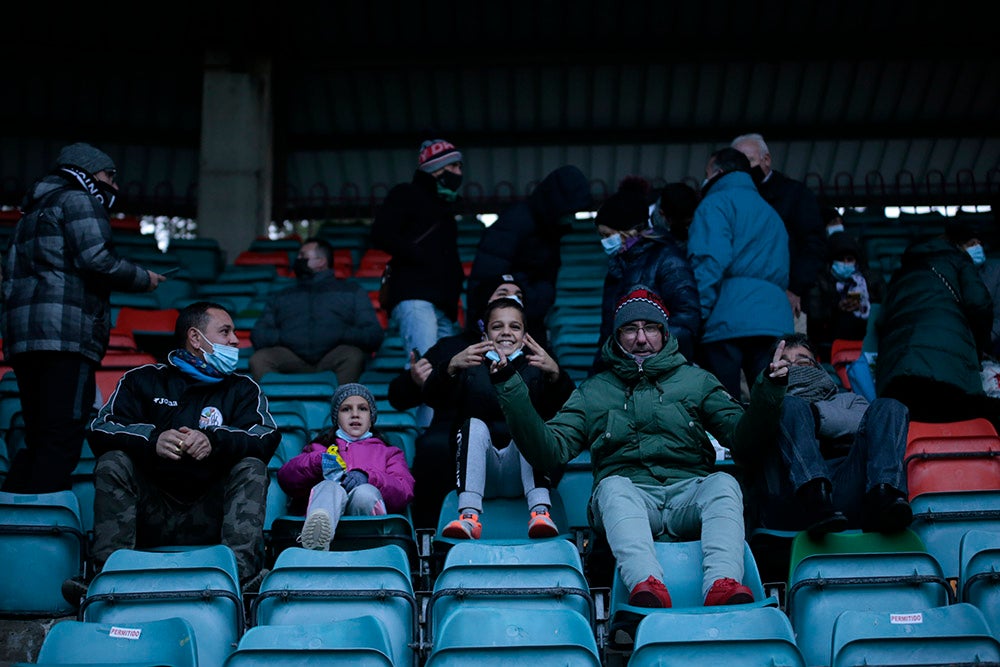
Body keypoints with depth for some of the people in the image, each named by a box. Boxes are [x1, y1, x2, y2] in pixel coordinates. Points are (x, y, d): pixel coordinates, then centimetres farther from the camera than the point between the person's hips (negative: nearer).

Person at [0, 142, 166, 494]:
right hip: (66, 333, -9)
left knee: (37, 443, 10)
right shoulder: (78, 201, 3)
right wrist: (144, 279, 2)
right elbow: (95, 257, -12)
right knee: (62, 440, -12)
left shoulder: (31, 212, 30)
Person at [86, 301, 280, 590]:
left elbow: (268, 436, -5)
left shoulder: (242, 389, 15)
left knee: (252, 466, -22)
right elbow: (99, 430, -3)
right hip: (151, 513, 0)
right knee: (112, 461, -21)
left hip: (209, 518, 0)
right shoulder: (143, 380, 13)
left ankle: (242, 571, -39)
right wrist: (152, 439, -25)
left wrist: (213, 439, -26)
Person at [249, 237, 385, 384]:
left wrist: (341, 335, -9)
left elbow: (374, 334, 10)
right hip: (291, 359, 2)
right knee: (259, 359, -29)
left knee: (352, 355, -35)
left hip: (333, 357, -2)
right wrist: (282, 336, -4)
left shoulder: (352, 291, 23)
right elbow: (257, 335, 17)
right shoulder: (280, 297, 31)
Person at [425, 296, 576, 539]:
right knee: (475, 425, -26)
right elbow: (433, 397, -3)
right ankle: (469, 517, -44)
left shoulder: (536, 367, 19)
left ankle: (540, 512, -43)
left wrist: (555, 373, -27)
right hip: (480, 476, 0)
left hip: (523, 475, 0)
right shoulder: (470, 365, 19)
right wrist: (452, 367, -25)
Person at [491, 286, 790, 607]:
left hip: (688, 497, 1)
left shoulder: (695, 380, 21)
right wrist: (511, 389, -2)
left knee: (723, 483, -29)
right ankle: (646, 584, -56)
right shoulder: (593, 392, 20)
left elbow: (742, 440, 10)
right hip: (629, 498, -1)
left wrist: (768, 391, -7)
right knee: (613, 486, -33)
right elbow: (550, 451, 6)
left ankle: (721, 584, -51)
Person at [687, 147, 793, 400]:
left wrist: (695, 318, -11)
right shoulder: (770, 213, 28)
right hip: (775, 322, 6)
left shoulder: (716, 204, 4)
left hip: (727, 323, -6)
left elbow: (710, 263, -10)